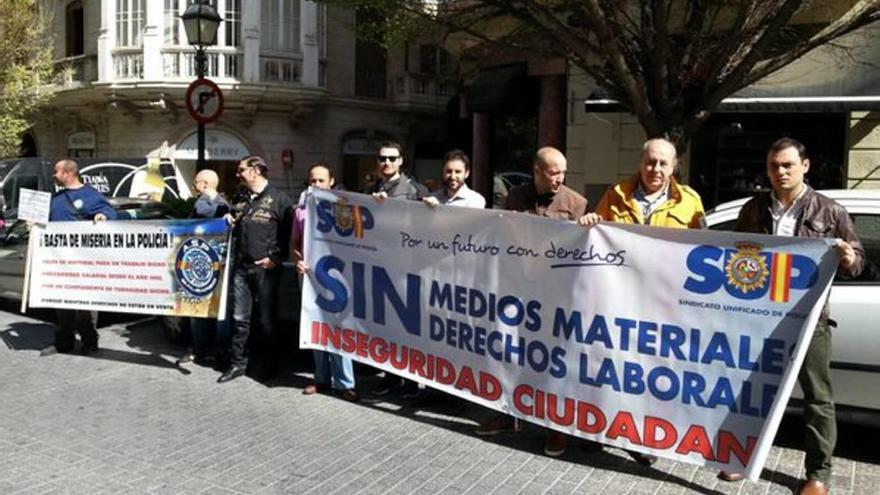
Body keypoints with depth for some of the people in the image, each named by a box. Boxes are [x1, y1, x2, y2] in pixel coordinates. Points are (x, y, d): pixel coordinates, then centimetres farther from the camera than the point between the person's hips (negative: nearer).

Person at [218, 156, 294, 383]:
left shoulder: (278, 199, -5)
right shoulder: (240, 198, 16)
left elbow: (289, 232, -8)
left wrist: (276, 258, -12)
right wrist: (229, 221, 7)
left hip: (266, 268, -6)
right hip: (241, 266, 6)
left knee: (266, 319, 4)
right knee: (239, 318, 8)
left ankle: (268, 364, 17)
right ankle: (238, 363, 18)